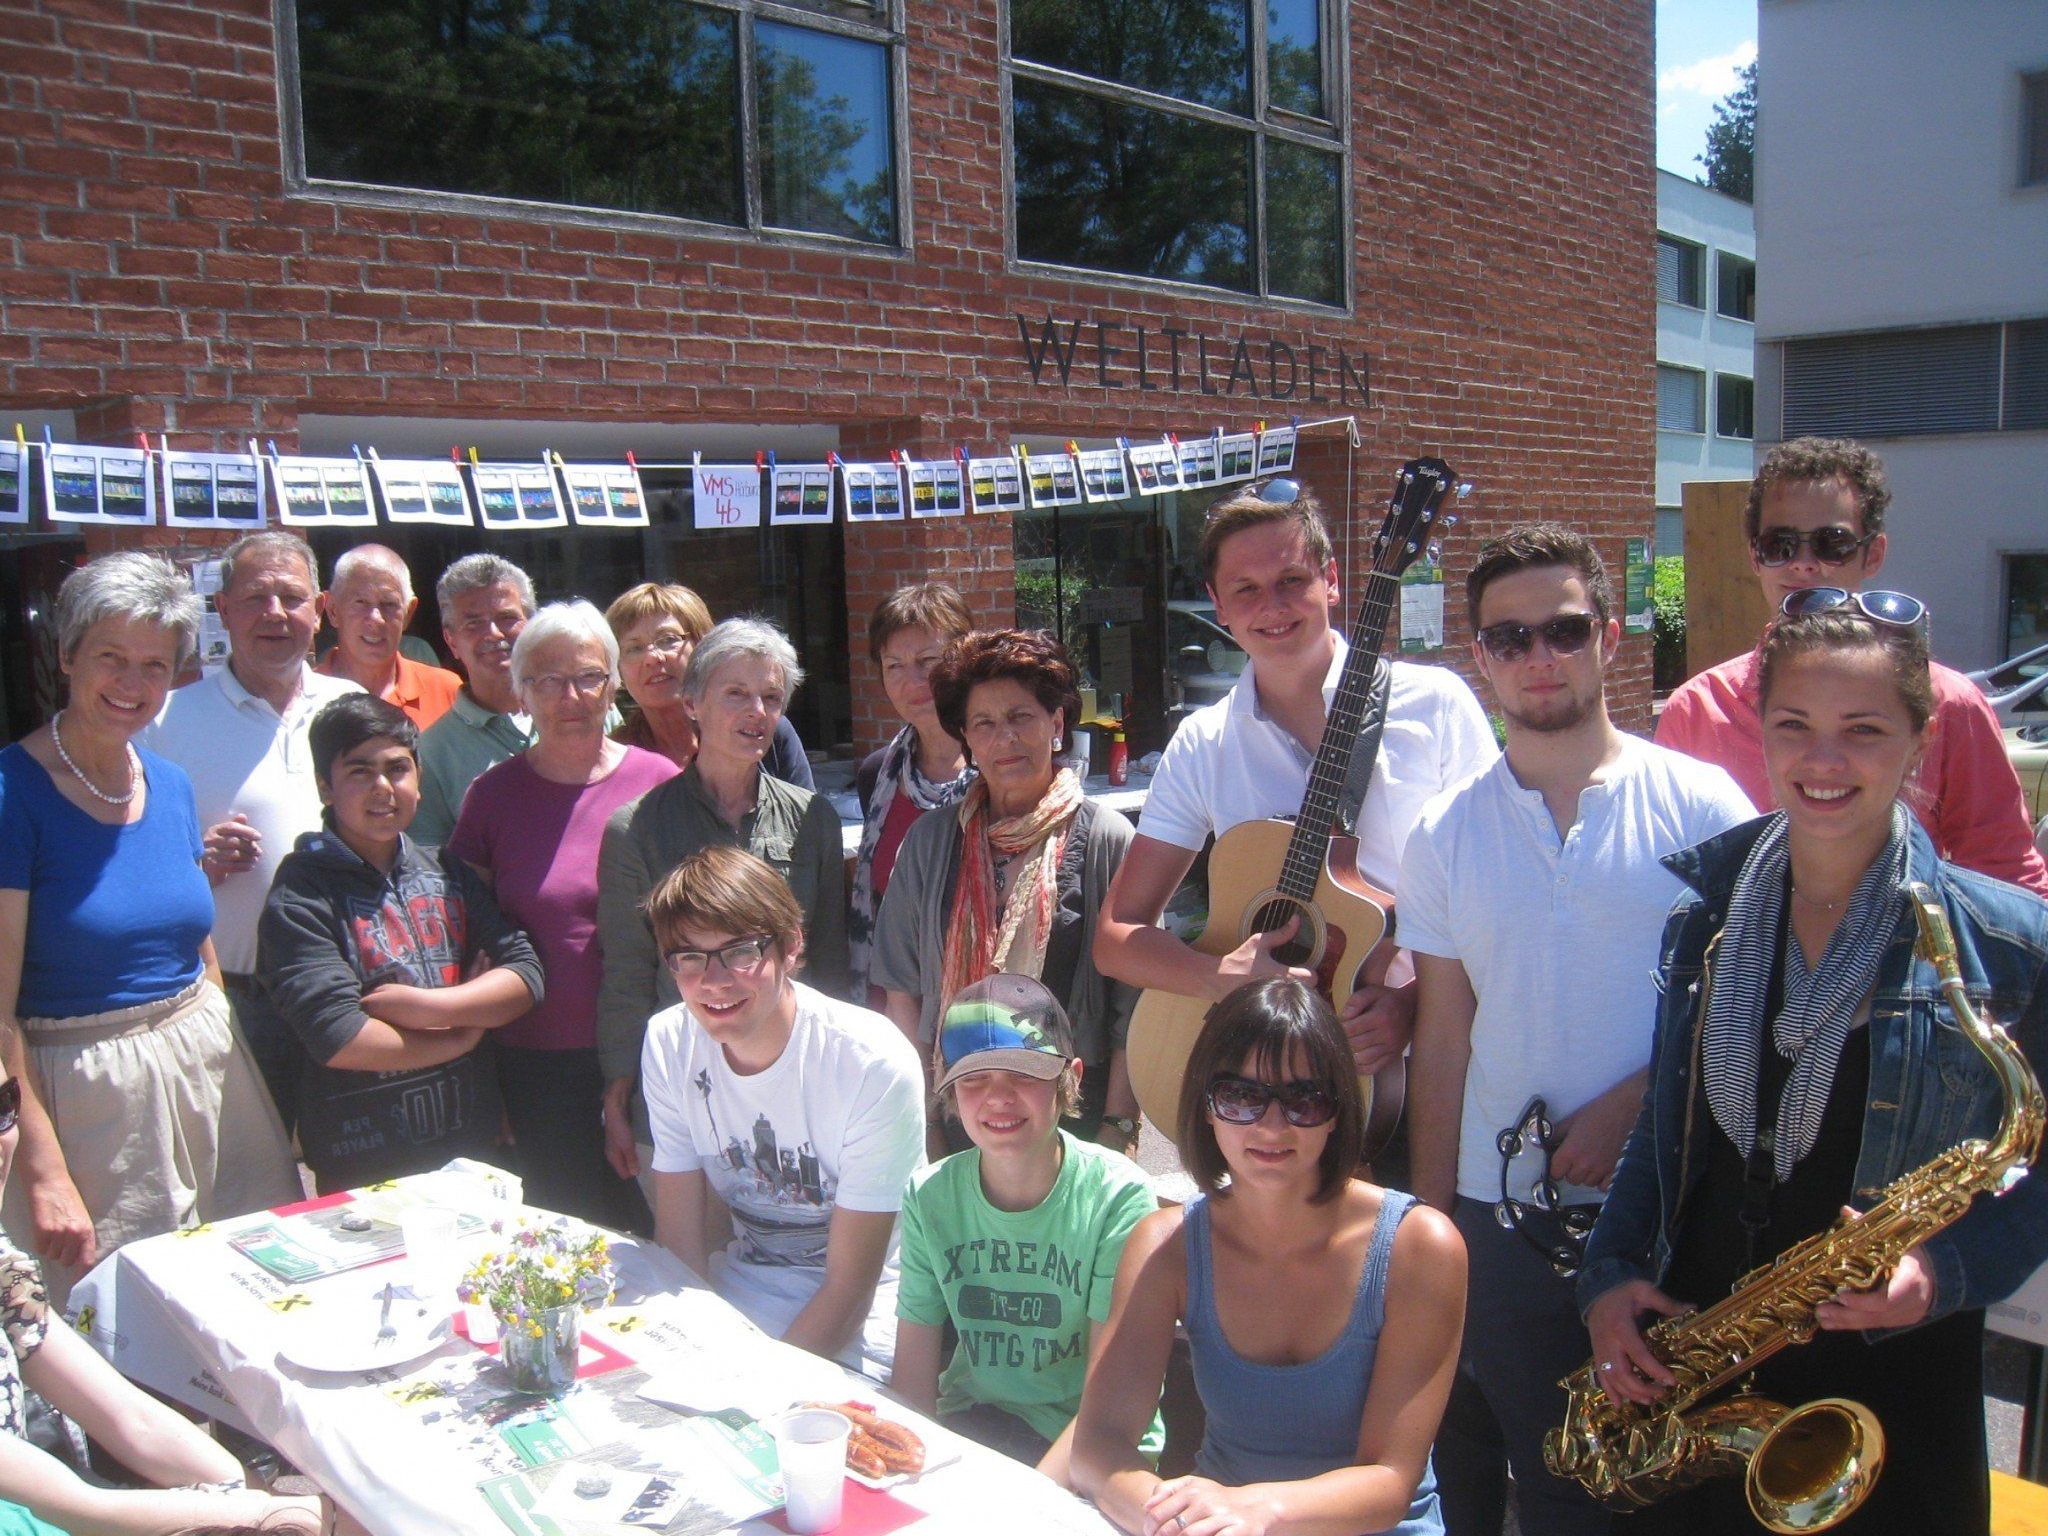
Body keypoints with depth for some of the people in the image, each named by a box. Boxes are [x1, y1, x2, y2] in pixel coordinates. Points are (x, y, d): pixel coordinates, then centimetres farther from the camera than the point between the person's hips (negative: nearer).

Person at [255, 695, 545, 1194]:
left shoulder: (447, 872, 7)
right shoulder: (302, 894, -10)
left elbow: (526, 974, -1)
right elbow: (335, 1038, -21)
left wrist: (422, 1004, -16)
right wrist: (460, 1037, -9)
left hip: (474, 1144, 5)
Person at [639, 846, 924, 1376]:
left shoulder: (875, 1066, -22)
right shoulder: (668, 1044, -7)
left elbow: (850, 1285, -15)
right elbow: (679, 1239, -1)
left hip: (854, 1322, -4)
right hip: (738, 1281, 4)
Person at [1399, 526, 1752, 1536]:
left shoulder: (1703, 808, -3)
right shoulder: (1444, 834, 3)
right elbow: (1442, 1039, 5)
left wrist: (1638, 1101, -15)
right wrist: (1430, 1224, 3)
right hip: (1501, 1220, 1)